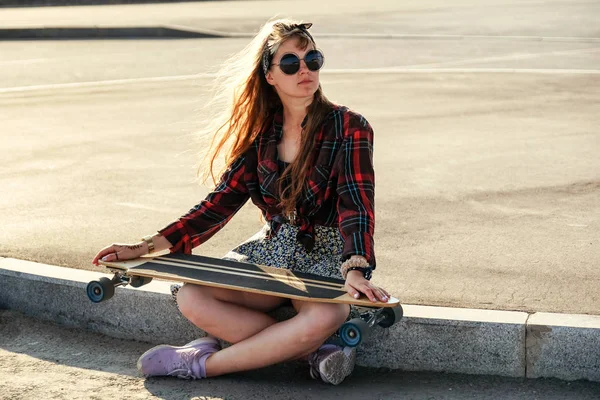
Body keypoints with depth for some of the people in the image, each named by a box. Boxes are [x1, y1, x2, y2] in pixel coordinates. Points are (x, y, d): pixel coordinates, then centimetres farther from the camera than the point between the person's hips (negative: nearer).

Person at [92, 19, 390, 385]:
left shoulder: (348, 128, -8)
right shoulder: (262, 131, 6)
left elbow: (356, 204, -19)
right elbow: (222, 201, 5)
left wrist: (355, 270, -39)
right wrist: (147, 247, -2)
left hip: (327, 256, -4)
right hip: (272, 248, 4)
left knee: (324, 317, -38)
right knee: (192, 298, -22)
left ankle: (204, 365, -21)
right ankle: (313, 353, -20)